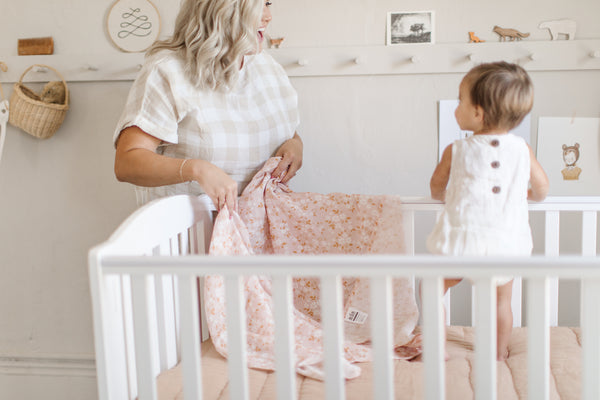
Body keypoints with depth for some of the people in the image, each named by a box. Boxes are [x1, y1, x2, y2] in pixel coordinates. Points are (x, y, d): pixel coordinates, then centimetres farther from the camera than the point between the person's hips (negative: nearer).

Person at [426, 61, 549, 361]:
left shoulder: (456, 151, -3)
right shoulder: (522, 149, 1)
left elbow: (436, 188, 12)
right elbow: (541, 189, 13)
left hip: (461, 241, -2)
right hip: (506, 243, 2)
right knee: (501, 301, 22)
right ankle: (499, 354, 34)